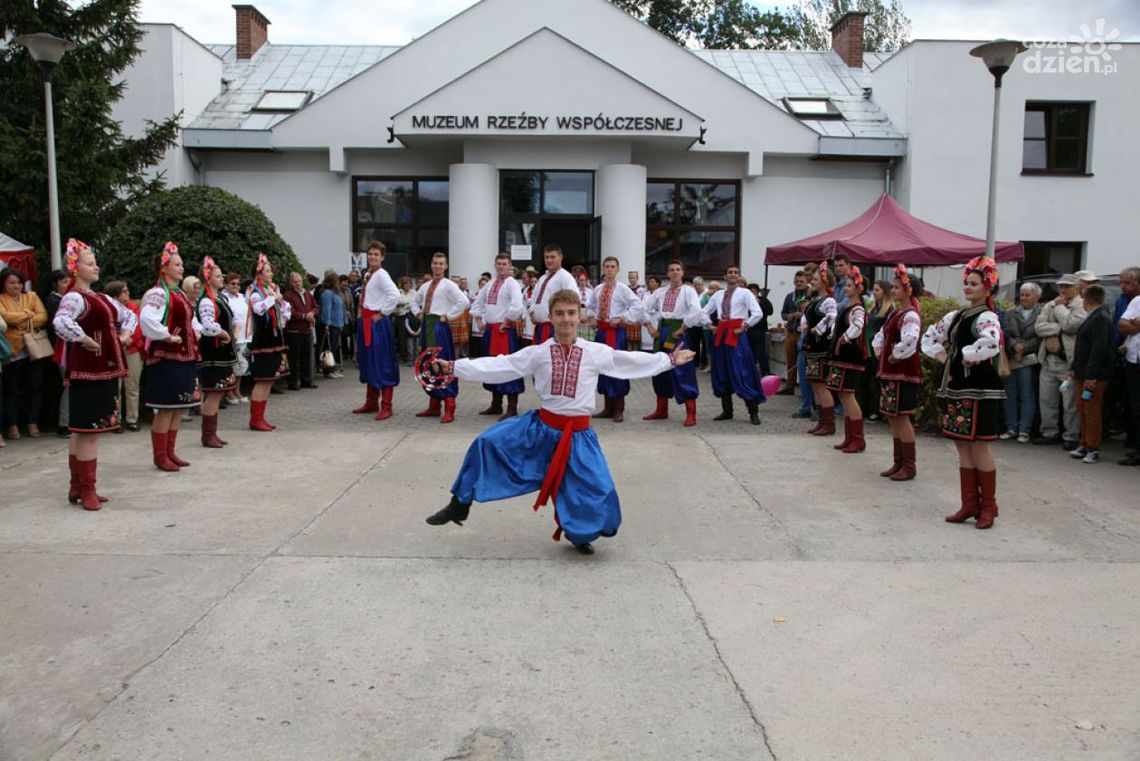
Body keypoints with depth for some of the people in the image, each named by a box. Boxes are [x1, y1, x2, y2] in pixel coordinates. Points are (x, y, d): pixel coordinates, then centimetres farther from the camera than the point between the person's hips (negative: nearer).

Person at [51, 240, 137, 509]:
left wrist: (125, 333, 13)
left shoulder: (101, 299, 16)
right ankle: (87, 490, 0)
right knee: (88, 431, -6)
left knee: (82, 431, 15)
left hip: (105, 370, 9)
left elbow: (129, 314, 31)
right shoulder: (74, 298, -12)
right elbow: (60, 322, -32)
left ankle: (78, 487, 23)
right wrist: (86, 341, -22)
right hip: (87, 372, -9)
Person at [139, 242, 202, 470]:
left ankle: (170, 452, 22)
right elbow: (146, 319, -30)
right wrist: (167, 336, -21)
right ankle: (160, 457, 6)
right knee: (166, 409, -4)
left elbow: (190, 319, 32)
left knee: (179, 408, 13)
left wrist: (195, 332, 14)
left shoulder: (180, 294, 16)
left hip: (185, 357, 9)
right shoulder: (158, 294, -13)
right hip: (166, 358, -9)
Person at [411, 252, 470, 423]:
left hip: (439, 326, -8)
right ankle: (433, 406, 22)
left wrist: (448, 316, -14)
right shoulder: (425, 286, 15)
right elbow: (415, 301, 33)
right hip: (426, 325, 8)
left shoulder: (449, 285, -5)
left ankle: (449, 410, -7)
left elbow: (464, 302, -19)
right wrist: (418, 313, 15)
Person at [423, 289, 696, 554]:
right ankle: (460, 505, 6)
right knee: (487, 443, -12)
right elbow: (498, 366, -6)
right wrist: (454, 366, -11)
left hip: (577, 435, 0)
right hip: (540, 427, 0)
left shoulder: (597, 352, -3)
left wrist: (670, 360, 7)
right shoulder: (537, 353, -3)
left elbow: (634, 362, 6)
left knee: (598, 491, -3)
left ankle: (579, 534, 31)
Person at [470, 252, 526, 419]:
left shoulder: (512, 283, -8)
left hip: (505, 330, -8)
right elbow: (477, 302, 25)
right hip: (489, 329, 8)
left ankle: (512, 409, -4)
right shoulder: (490, 284, 14)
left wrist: (506, 322, -16)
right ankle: (496, 405, 26)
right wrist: (478, 321, 14)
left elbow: (517, 306, -23)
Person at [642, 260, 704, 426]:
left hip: (678, 332, -6)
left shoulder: (688, 290, -2)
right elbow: (644, 308, 13)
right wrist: (649, 327, 2)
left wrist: (682, 329, -17)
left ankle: (691, 414, -3)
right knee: (660, 369, 11)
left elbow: (696, 311, -18)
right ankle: (661, 410, 24)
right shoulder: (660, 292, 12)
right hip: (662, 330, 6)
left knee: (683, 372, -8)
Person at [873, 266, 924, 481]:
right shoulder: (895, 313, 14)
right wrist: (879, 349, 11)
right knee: (893, 418, 14)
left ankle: (910, 466, 6)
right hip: (890, 372, 10)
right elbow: (881, 334, 29)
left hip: (904, 373, -10)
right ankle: (899, 462, 23)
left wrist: (895, 356, -20)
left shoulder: (910, 315, -15)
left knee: (901, 418, -4)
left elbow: (910, 340, -33)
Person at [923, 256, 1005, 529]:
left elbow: (990, 344, -31)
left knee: (978, 447, -2)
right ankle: (970, 504, 19)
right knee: (962, 448, 10)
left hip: (979, 390, -8)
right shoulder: (955, 316, 13)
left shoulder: (986, 318, -11)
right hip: (956, 388, 8)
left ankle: (988, 506, 11)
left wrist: (966, 358, -16)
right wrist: (944, 357, 5)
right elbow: (929, 337, 22)